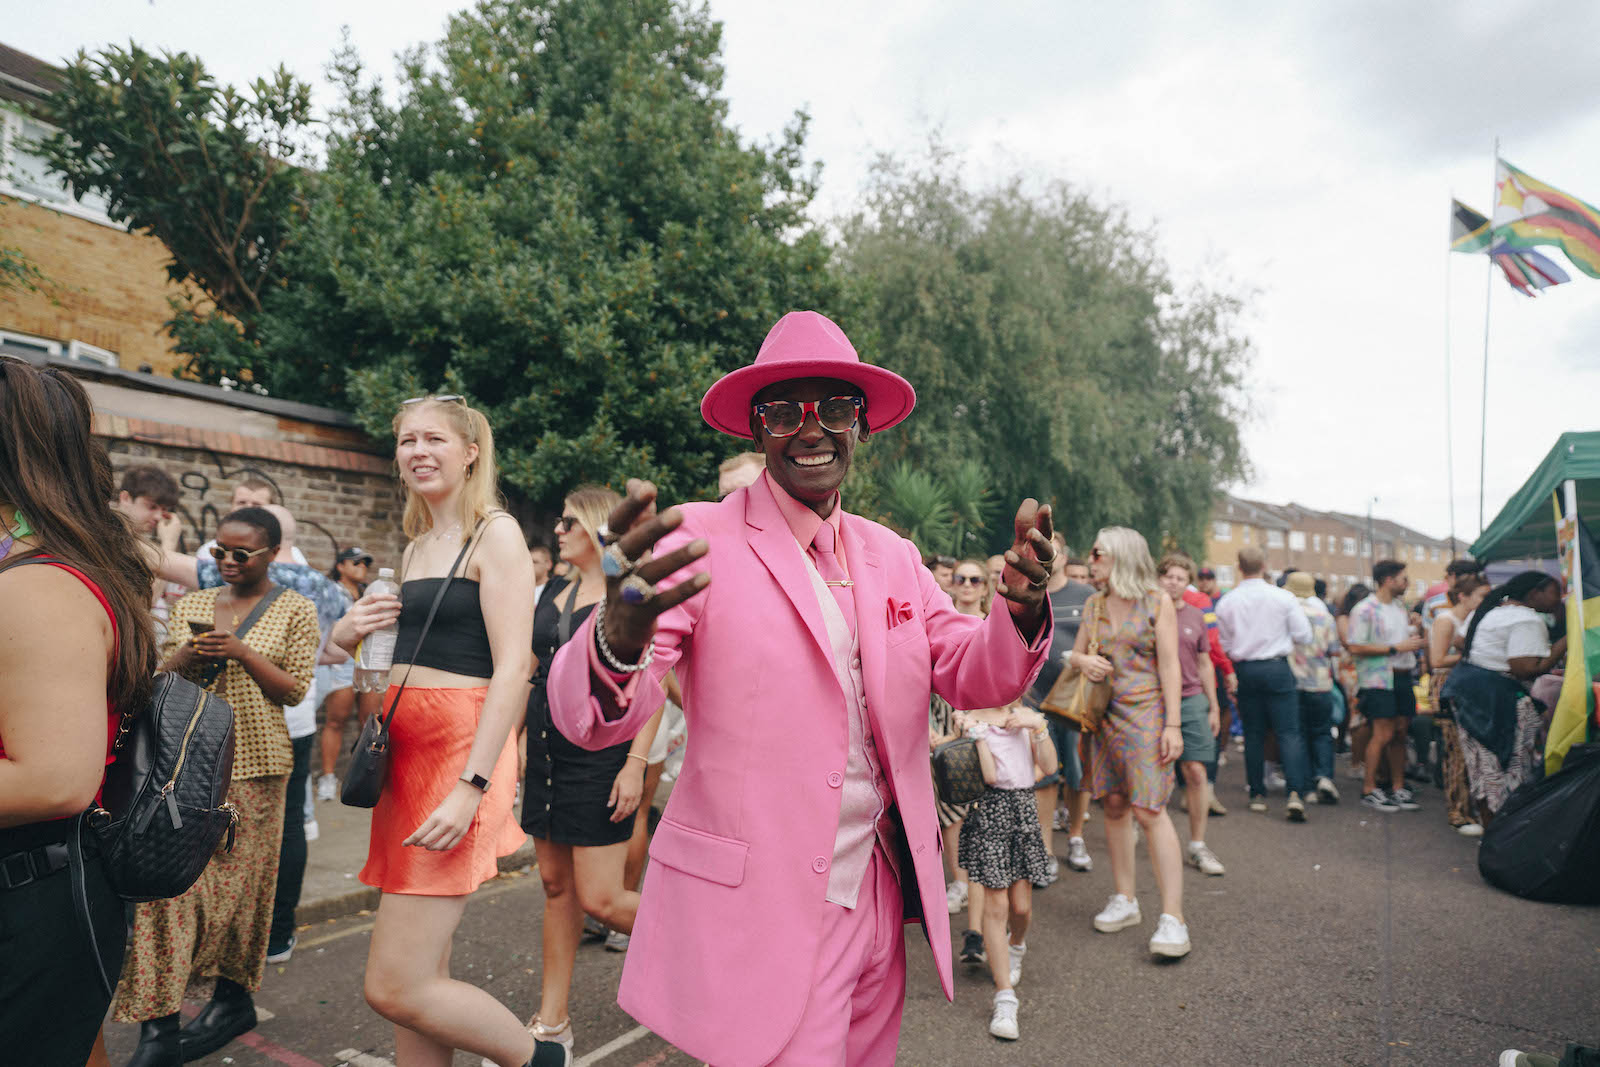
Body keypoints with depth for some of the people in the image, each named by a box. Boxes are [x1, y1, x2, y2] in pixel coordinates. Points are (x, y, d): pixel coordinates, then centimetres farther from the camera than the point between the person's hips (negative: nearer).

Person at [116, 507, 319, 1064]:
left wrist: (241, 651, -15)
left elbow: (295, 689, -3)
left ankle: (233, 997, 24)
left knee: (238, 876, 5)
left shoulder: (295, 610, 1)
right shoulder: (192, 604, 12)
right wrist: (184, 657, -7)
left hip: (252, 761, -3)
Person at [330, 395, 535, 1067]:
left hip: (461, 749, -8)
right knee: (421, 978, 11)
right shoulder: (416, 546, 18)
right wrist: (349, 631, 3)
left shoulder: (495, 533, -6)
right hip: (404, 751, 8)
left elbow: (513, 668, -15)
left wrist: (472, 786, -22)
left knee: (394, 987, -7)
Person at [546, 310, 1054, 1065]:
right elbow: (582, 714, -19)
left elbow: (970, 677, 6)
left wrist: (1023, 614, -17)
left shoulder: (892, 557, 6)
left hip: (878, 902, 6)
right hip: (754, 916, -5)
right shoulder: (699, 542, -12)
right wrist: (618, 638, -44)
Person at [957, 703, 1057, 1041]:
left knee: (1021, 906, 9)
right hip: (990, 812, -4)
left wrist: (1038, 726, -11)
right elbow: (989, 775, -15)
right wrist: (977, 735, -22)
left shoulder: (1025, 717, 7)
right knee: (996, 905, -4)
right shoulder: (972, 719, -6)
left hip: (1024, 808, 4)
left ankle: (1016, 945, 44)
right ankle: (1005, 998, 5)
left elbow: (1049, 767, -2)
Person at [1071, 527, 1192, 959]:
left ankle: (1173, 917, -7)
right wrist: (1085, 662, -8)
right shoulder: (1094, 604, 12)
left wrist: (1173, 724, -12)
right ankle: (1125, 899, 22)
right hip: (1103, 713, 6)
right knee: (1114, 806, 9)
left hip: (1144, 713, -5)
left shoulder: (1157, 601, -3)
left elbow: (1170, 665, -6)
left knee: (1148, 809, -11)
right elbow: (1075, 654, 17)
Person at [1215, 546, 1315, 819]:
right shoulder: (1283, 597, -5)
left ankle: (1257, 794, 13)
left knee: (1253, 733, 9)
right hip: (1277, 668, -1)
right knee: (1288, 732, 0)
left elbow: (1224, 644, 4)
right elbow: (1304, 635, -1)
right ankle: (1295, 792, -13)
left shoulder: (1226, 603, -1)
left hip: (1245, 670, 2)